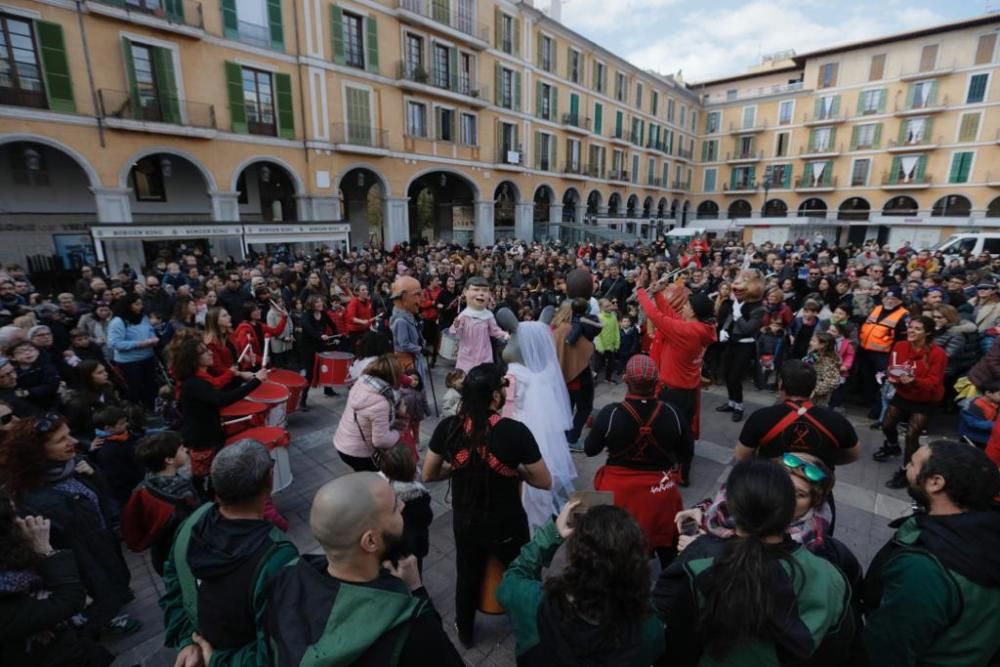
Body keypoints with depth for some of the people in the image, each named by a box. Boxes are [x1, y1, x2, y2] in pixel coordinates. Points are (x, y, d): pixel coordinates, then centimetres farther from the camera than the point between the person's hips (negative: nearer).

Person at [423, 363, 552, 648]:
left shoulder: (448, 427, -18)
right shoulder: (515, 431, -27)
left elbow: (428, 475, -4)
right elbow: (544, 482, -16)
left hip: (465, 523, 3)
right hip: (507, 527, -2)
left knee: (467, 577, 30)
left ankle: (465, 632, 55)